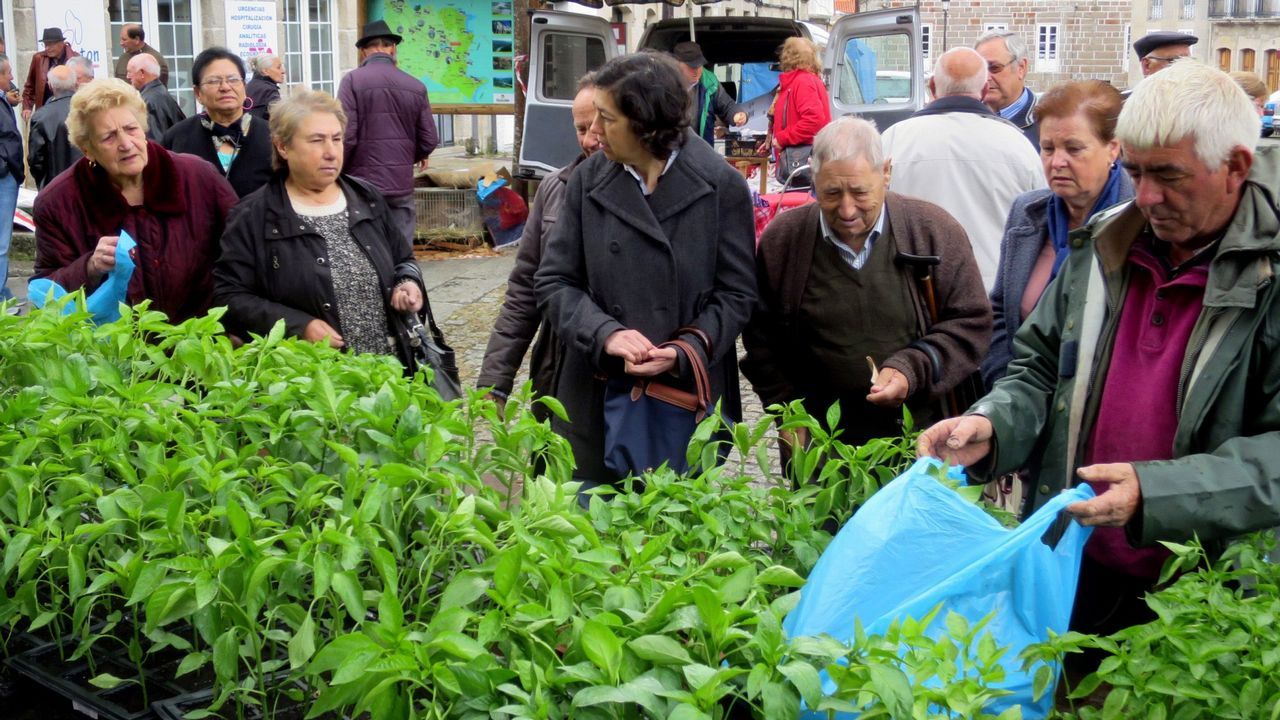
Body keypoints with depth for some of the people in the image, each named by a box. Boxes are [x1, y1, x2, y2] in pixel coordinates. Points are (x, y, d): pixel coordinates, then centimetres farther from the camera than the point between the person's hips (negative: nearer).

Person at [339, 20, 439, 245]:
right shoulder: (416, 86, 4)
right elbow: (429, 139, 5)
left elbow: (346, 135, -13)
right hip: (401, 183, 3)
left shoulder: (353, 80, -7)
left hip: (363, 183, -3)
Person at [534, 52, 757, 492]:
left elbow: (735, 294, -2)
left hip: (691, 401, -2)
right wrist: (606, 333, -16)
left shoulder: (721, 186, -5)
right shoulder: (589, 180, 1)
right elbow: (553, 282, 2)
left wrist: (684, 352, -18)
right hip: (597, 404, 2)